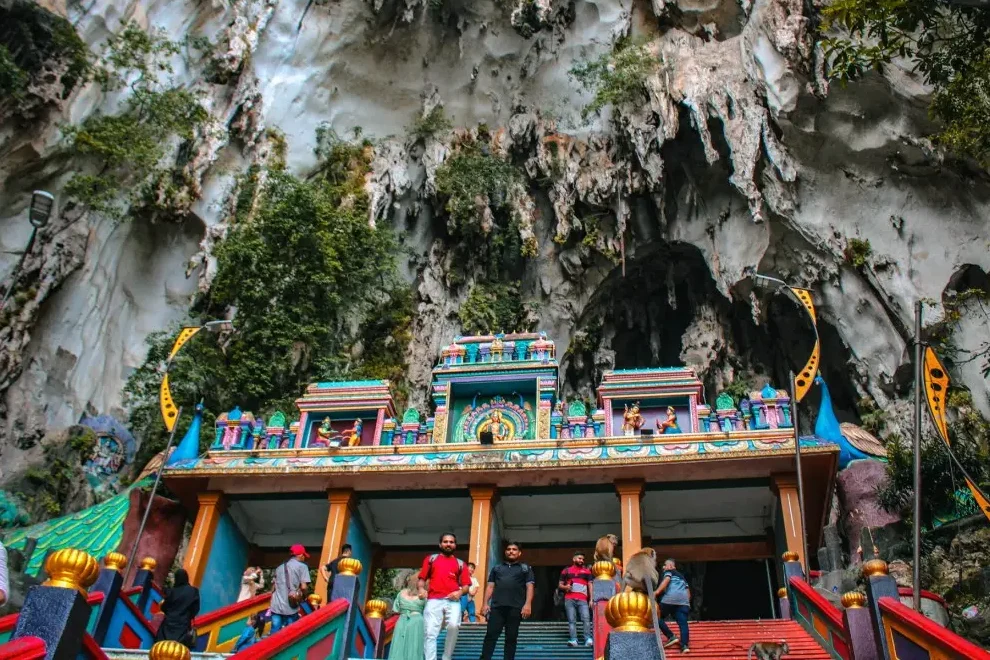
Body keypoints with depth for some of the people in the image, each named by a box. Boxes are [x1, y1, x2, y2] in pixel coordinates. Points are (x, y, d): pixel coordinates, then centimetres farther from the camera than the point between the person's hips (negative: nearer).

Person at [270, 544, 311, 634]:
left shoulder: (280, 567, 18)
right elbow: (304, 587, -9)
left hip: (276, 607, 5)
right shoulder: (302, 566, 0)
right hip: (291, 607, -4)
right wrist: (303, 596, 10)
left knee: (274, 634, 7)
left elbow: (273, 588, 18)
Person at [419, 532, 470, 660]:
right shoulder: (431, 559, 19)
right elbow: (422, 578, 15)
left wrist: (460, 592, -8)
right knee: (430, 632, -10)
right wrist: (421, 589, -6)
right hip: (433, 600, 0)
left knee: (454, 625, -24)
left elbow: (466, 585, 14)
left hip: (453, 601, 0)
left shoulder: (461, 564, 19)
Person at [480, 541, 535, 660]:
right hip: (497, 607, 1)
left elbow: (530, 587, 4)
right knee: (491, 635, -5)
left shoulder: (525, 568, 13)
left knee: (511, 637, 2)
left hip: (515, 608, -1)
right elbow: (490, 586, 16)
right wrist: (486, 603, 4)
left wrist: (528, 604, -10)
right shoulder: (496, 568, 19)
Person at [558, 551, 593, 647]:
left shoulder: (586, 571, 17)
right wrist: (565, 587, -6)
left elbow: (590, 585, 12)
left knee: (586, 619, -14)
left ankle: (588, 640, -18)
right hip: (569, 599, 1)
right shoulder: (566, 571, 16)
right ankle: (573, 640, -7)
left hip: (582, 600, 0)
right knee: (572, 620, -4)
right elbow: (560, 585, 17)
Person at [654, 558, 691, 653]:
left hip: (670, 599, -6)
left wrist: (657, 592, -14)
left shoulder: (668, 572, 15)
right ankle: (684, 645, -20)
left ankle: (671, 636, -3)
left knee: (657, 617, 8)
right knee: (683, 623, -3)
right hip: (684, 601, 6)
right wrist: (687, 602, 31)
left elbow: (666, 579, -7)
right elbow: (688, 592, 28)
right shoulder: (682, 576, 34)